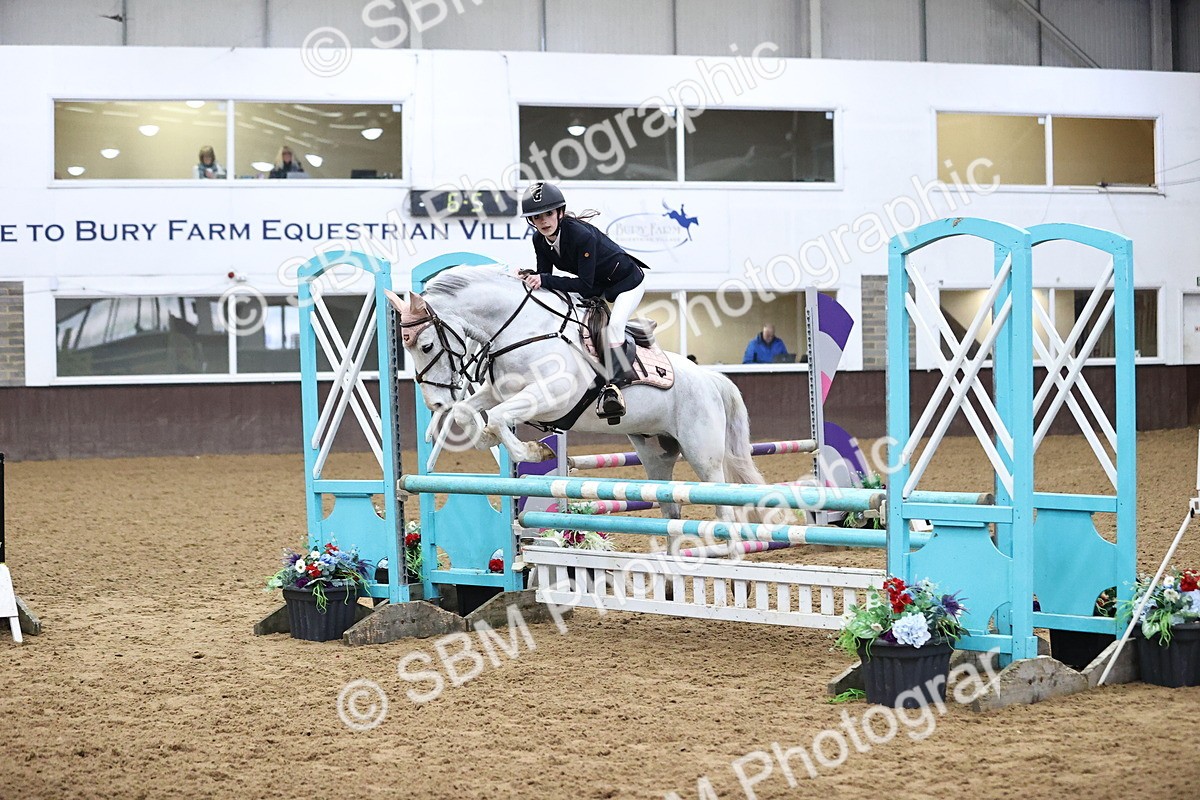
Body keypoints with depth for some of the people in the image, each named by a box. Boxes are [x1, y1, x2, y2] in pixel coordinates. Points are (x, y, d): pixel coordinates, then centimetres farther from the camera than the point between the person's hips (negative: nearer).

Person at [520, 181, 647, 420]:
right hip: (596, 287, 9)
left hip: (627, 281, -9)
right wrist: (530, 277, -27)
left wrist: (545, 280, -42)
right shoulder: (540, 241, -14)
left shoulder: (582, 234, -36)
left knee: (614, 324, -28)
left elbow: (585, 284, -37)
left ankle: (614, 385, -28)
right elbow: (544, 276, -6)